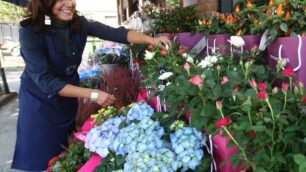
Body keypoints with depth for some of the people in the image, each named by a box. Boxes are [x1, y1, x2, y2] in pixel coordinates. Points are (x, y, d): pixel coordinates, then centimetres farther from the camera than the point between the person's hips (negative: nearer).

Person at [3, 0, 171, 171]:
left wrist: (150, 39, -36)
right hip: (40, 99, -4)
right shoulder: (30, 31, -26)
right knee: (43, 157, 9)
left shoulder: (80, 24, -14)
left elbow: (116, 33, -21)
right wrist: (93, 94, -33)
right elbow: (44, 80, -30)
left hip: (69, 95, 4)